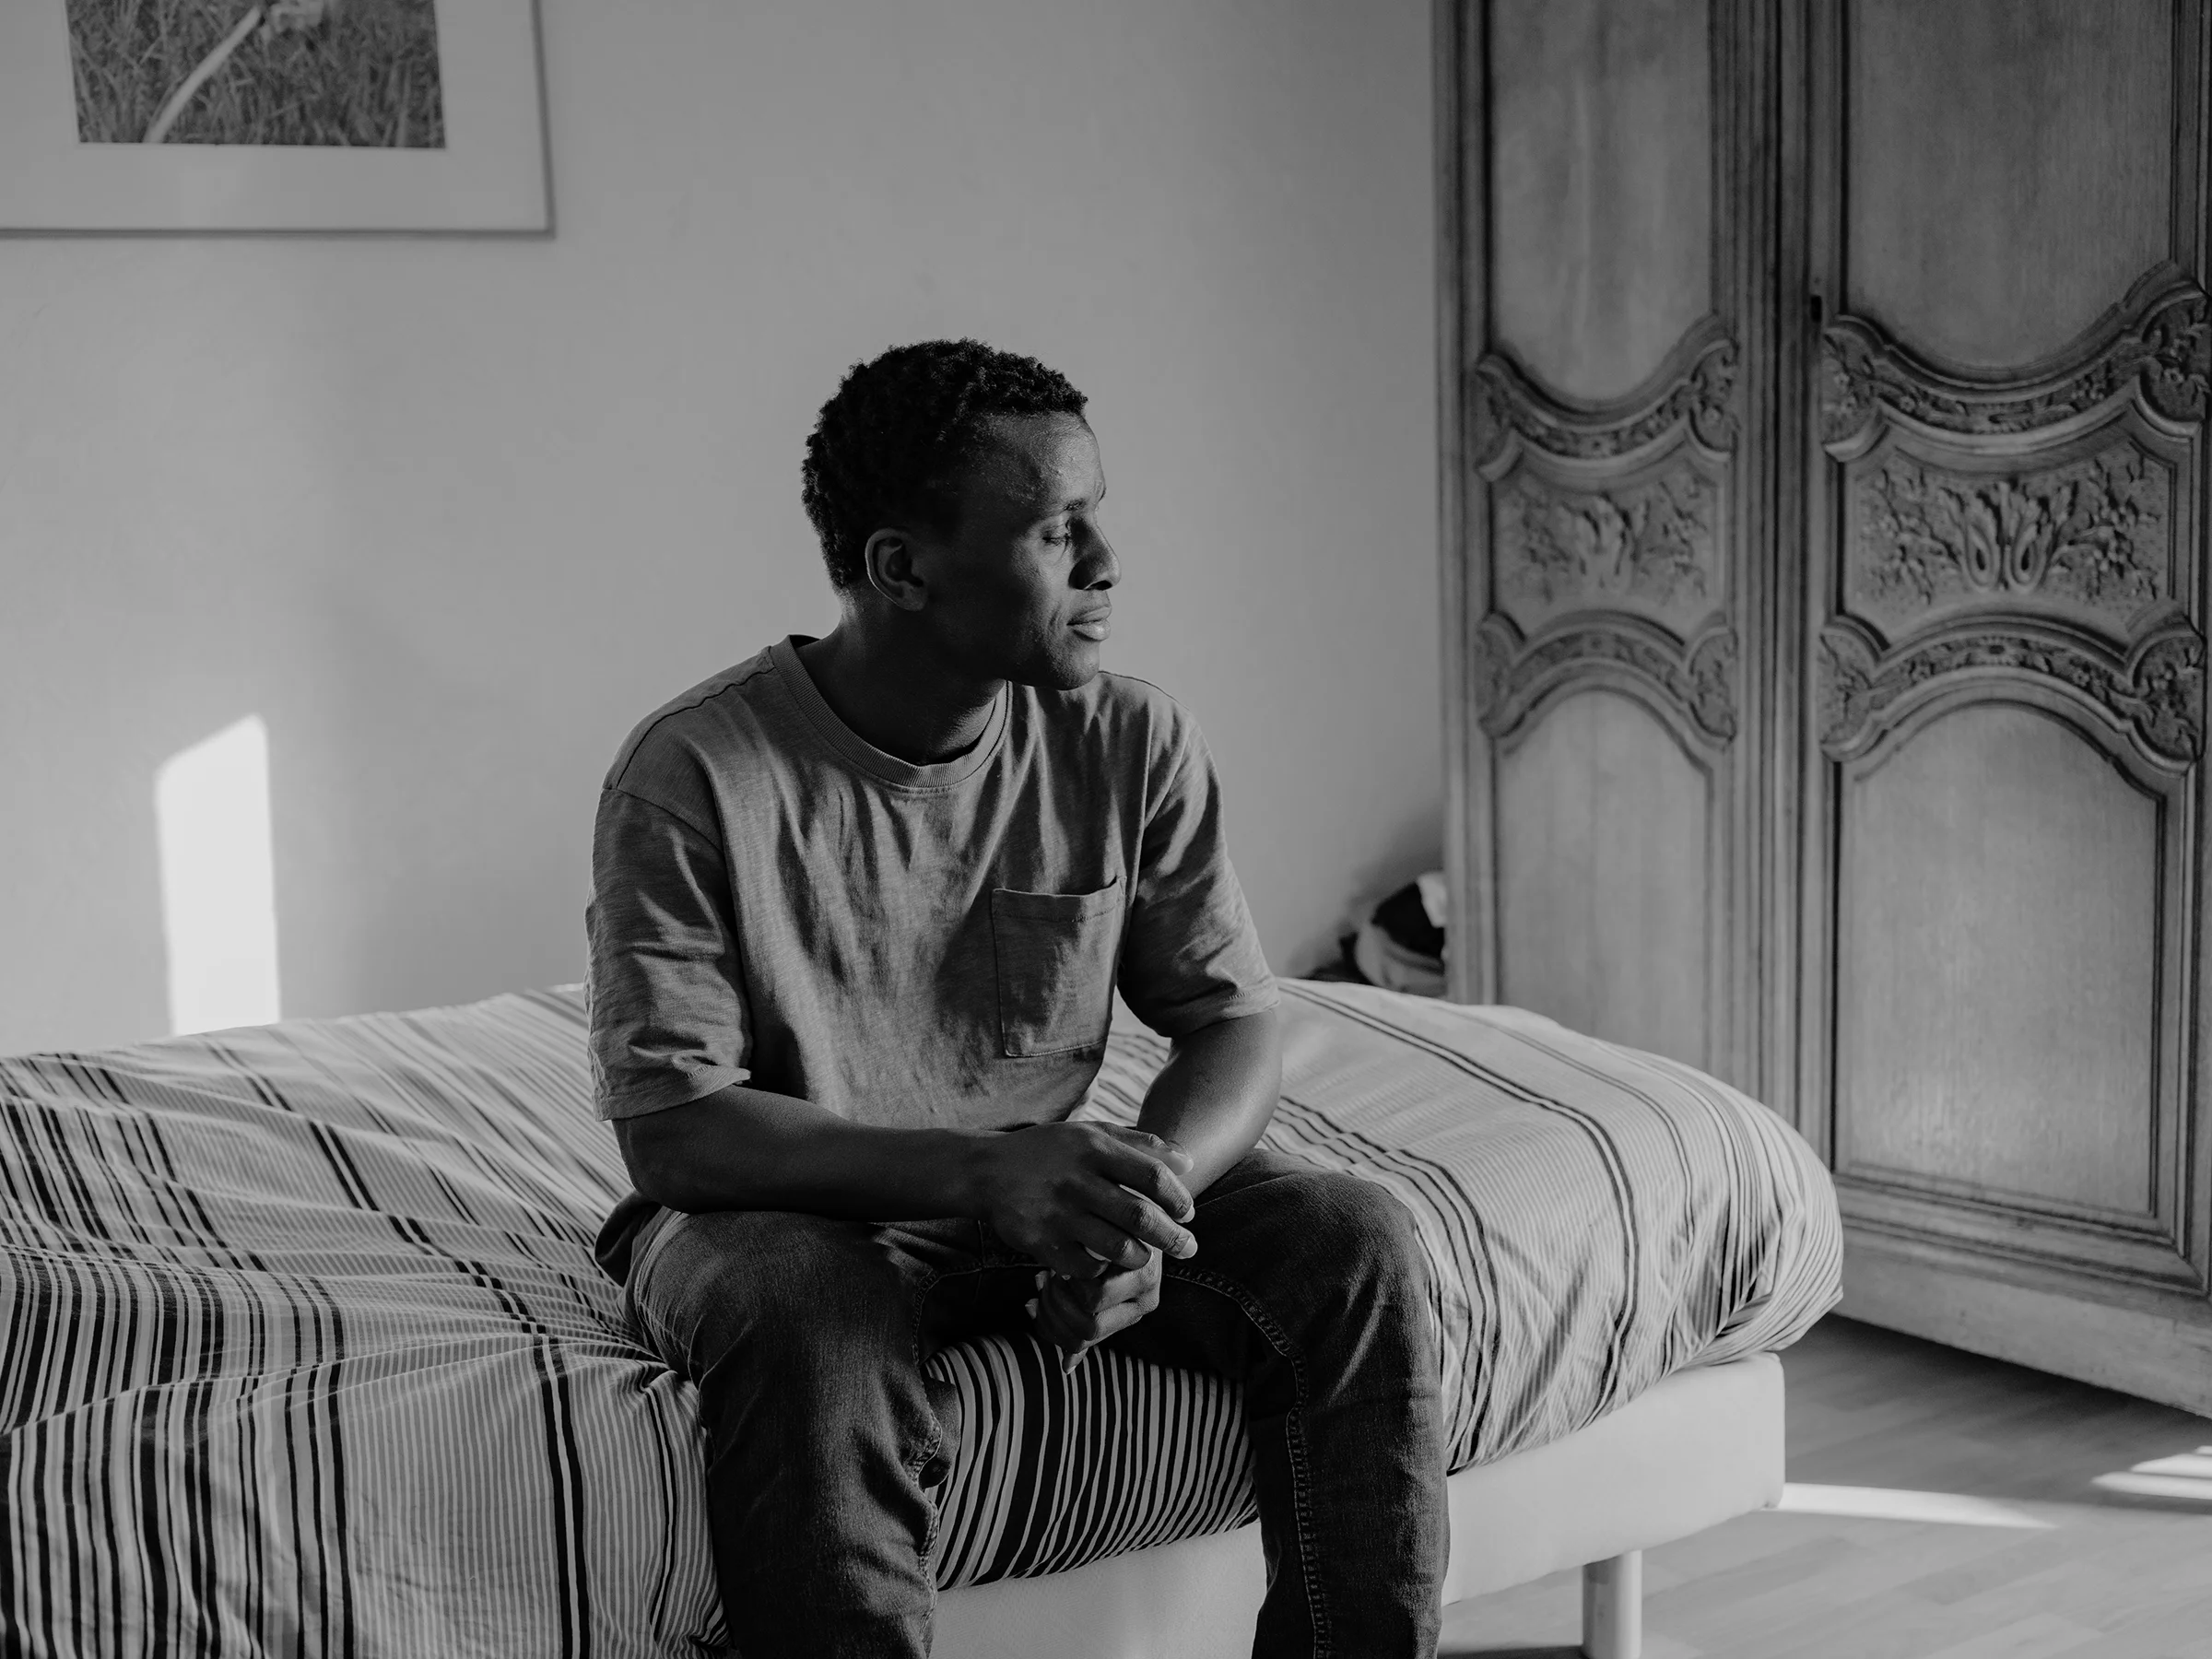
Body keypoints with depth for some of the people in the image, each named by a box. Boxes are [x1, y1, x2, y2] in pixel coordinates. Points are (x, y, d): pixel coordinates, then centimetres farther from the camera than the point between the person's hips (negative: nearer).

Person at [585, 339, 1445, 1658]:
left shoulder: (1134, 745, -6)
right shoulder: (698, 778, -18)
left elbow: (1235, 1022, -1)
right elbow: (671, 1127, -21)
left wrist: (1145, 1192, -24)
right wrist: (978, 1173, -34)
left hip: (1051, 1185, 4)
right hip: (798, 1210, -4)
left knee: (1356, 1248, -16)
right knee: (807, 1321, -37)